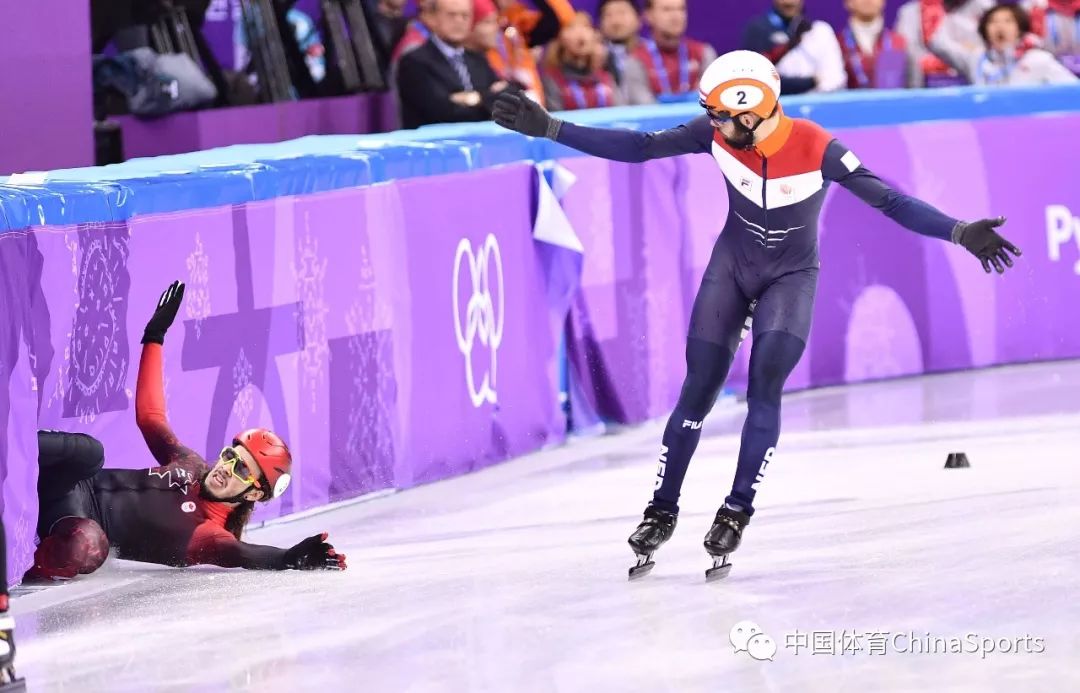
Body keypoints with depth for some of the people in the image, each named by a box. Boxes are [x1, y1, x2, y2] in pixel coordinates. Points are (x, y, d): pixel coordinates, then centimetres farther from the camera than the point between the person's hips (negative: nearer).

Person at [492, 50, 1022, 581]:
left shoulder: (816, 149, -28)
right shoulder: (717, 135, -19)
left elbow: (888, 200, -28)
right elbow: (637, 147, -13)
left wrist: (960, 233, -39)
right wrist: (549, 129, -16)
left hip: (791, 276, -3)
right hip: (732, 264, 3)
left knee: (764, 388, -19)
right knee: (697, 392, -1)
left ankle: (736, 514, -9)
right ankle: (661, 512, 12)